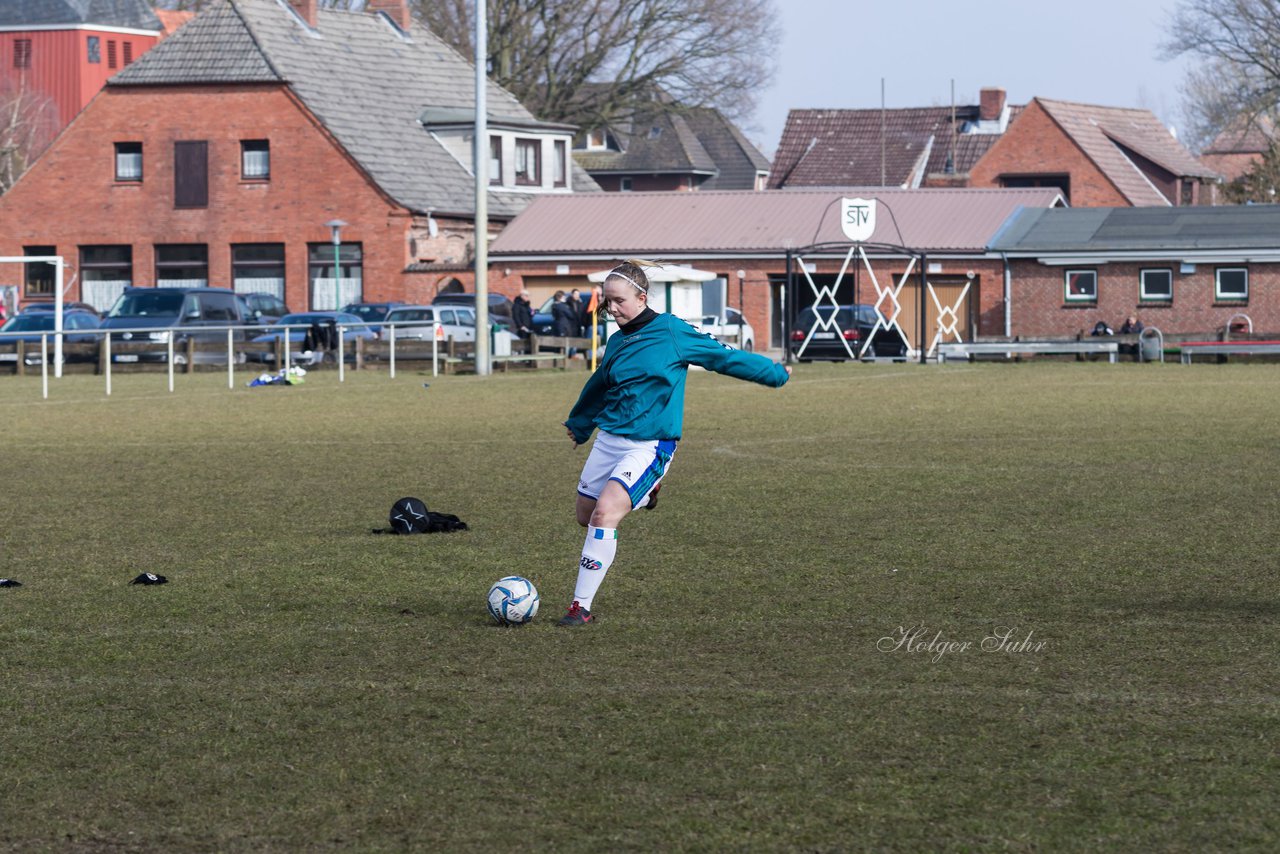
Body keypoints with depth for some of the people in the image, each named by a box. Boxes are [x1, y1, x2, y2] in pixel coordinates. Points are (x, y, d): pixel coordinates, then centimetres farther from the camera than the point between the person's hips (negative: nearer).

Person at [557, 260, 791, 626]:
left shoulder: (671, 332, -8)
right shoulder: (617, 342, 9)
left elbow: (724, 357, 2)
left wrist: (776, 373, 9)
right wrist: (579, 424, 43)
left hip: (649, 446, -7)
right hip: (608, 440, 7)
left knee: (604, 513, -23)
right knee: (586, 516, 9)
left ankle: (582, 606, -19)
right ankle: (642, 493, 38)